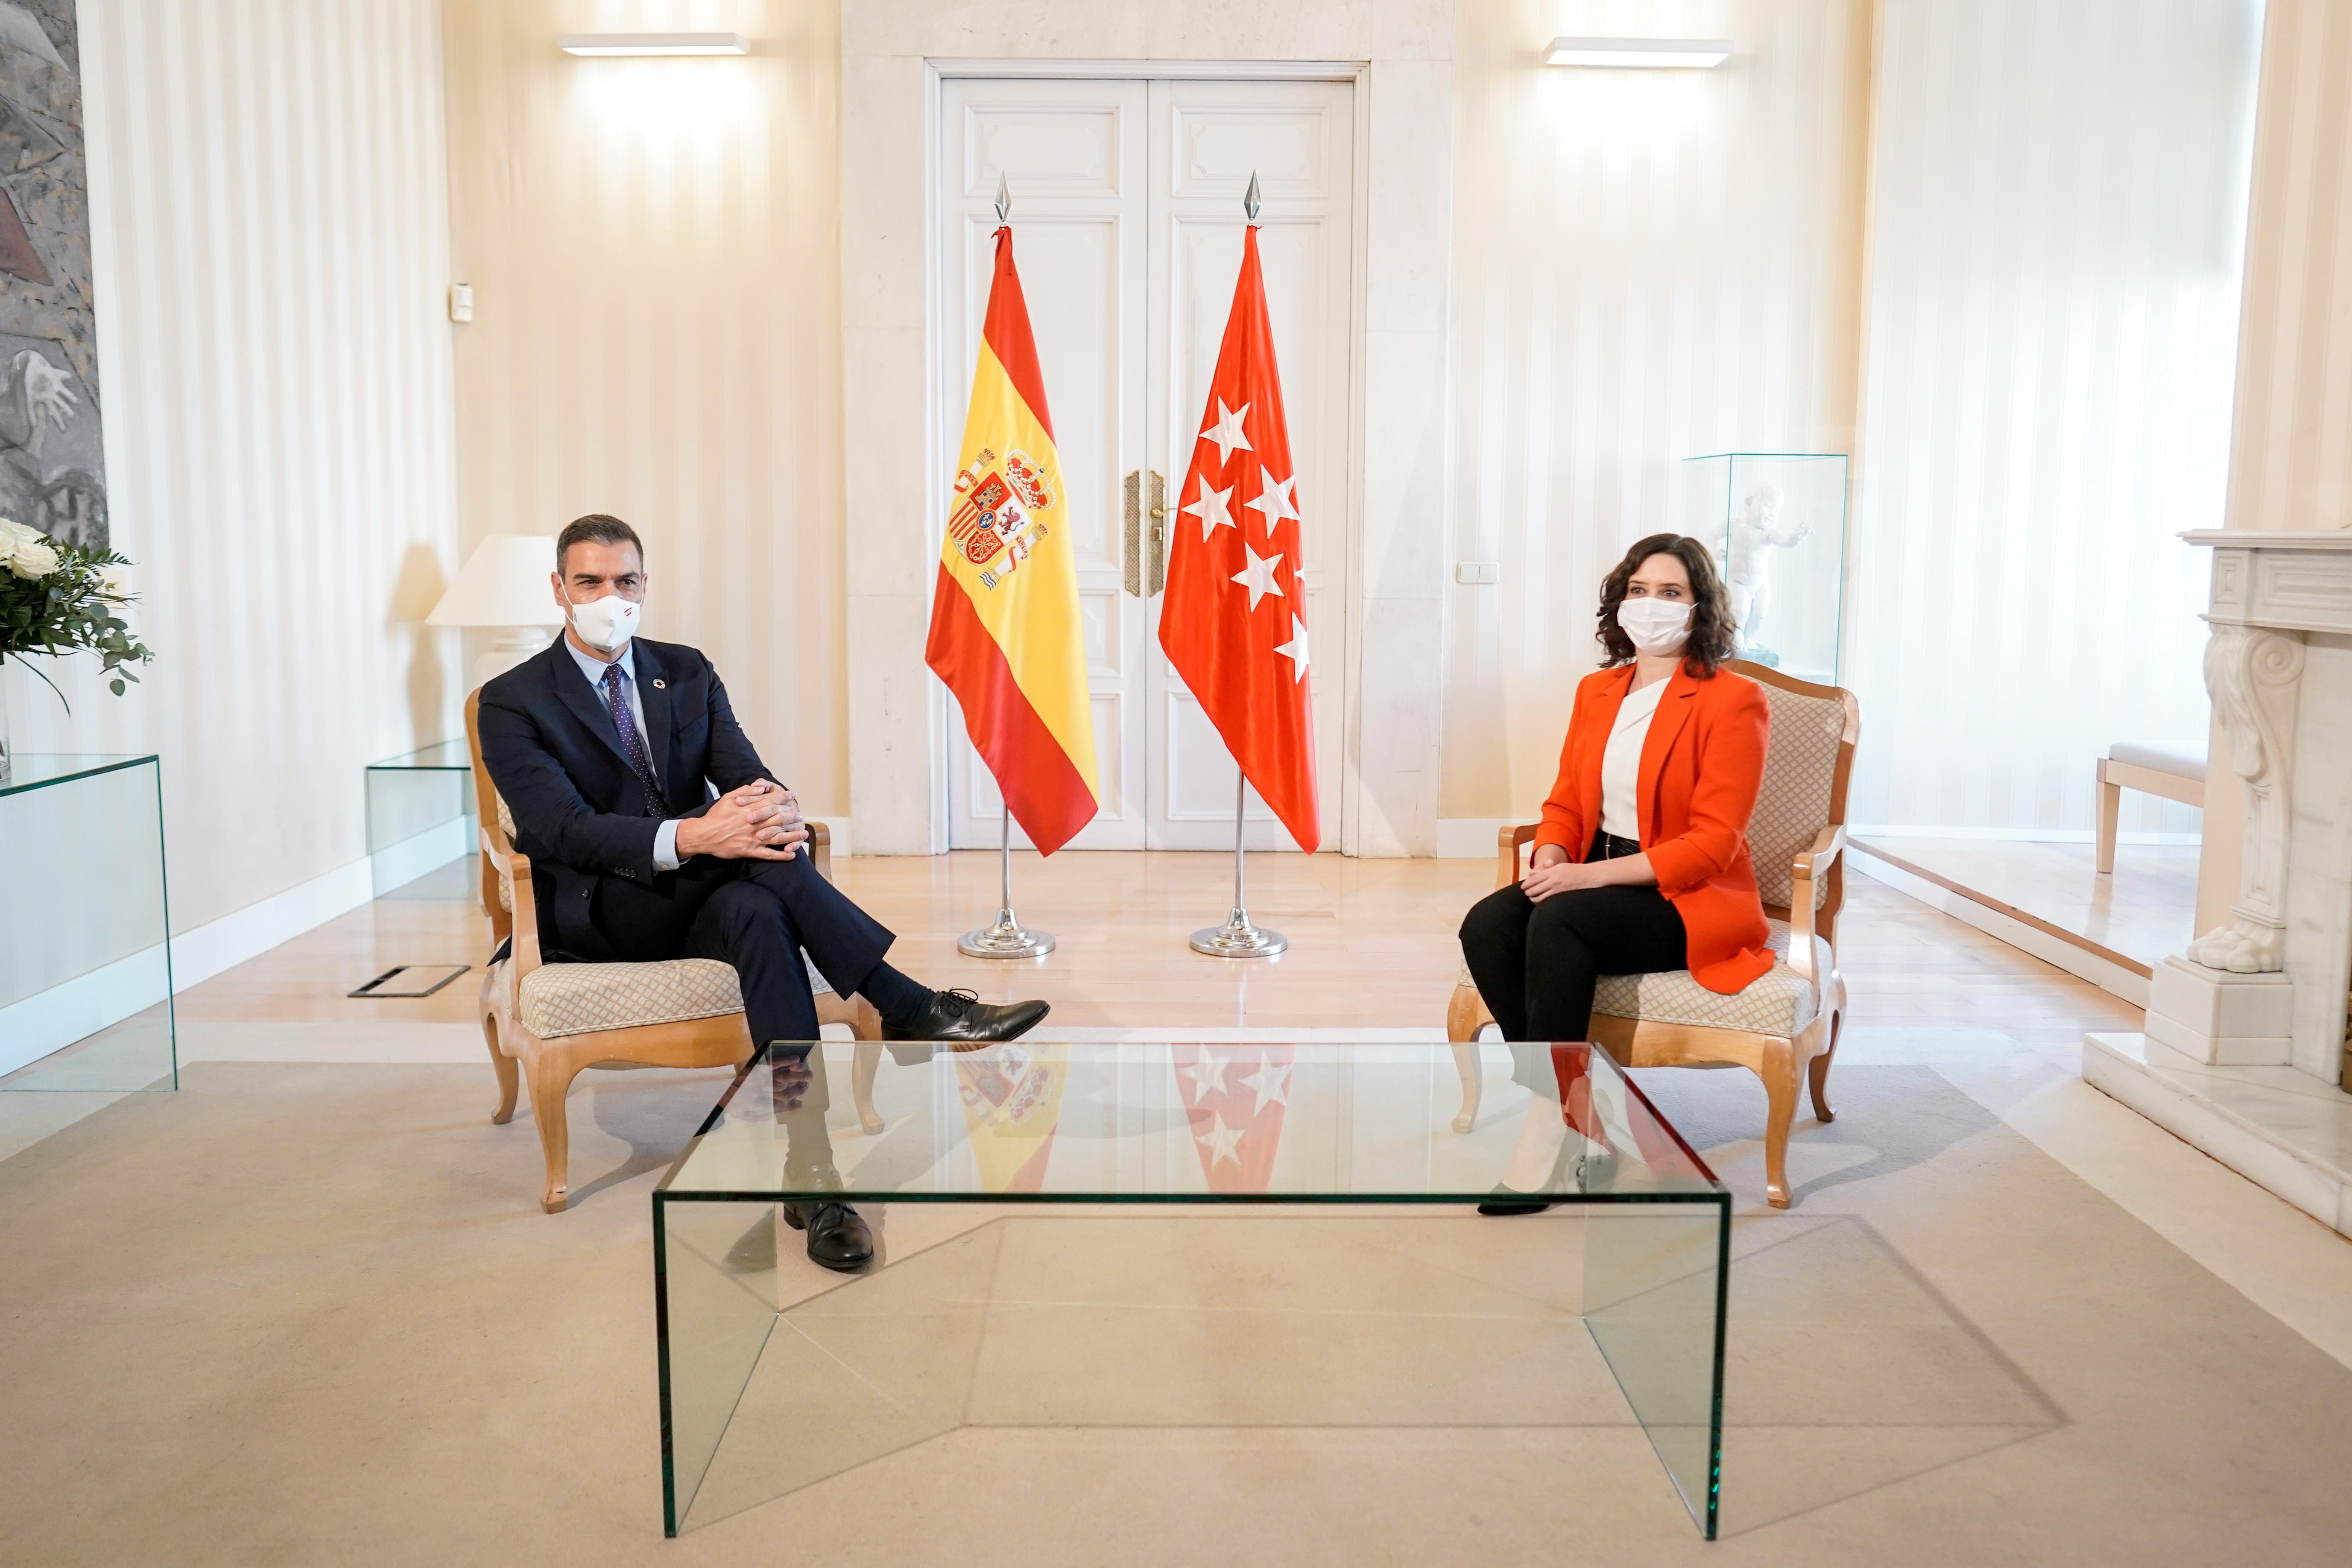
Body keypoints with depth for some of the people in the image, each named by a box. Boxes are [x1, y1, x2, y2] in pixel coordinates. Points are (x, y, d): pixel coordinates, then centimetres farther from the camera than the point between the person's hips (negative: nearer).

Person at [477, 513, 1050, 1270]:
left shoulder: (686, 673, 13)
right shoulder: (512, 703, -2)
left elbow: (747, 776, 0)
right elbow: (564, 830, -18)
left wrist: (775, 806, -28)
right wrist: (691, 838, -35)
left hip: (701, 898, 4)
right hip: (600, 916, -4)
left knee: (755, 909, -36)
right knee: (764, 862, -34)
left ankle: (809, 1174, -43)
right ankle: (915, 1010, -34)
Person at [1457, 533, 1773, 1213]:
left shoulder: (1733, 700, -7)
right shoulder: (1597, 690, 14)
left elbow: (1712, 842, -15)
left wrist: (1590, 875, -23)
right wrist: (1550, 859, -9)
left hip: (1690, 900, -6)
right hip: (1592, 882, 6)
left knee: (1557, 923, -33)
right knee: (1486, 926, -23)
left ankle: (1548, 1132, -23)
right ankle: (1579, 1120, -15)